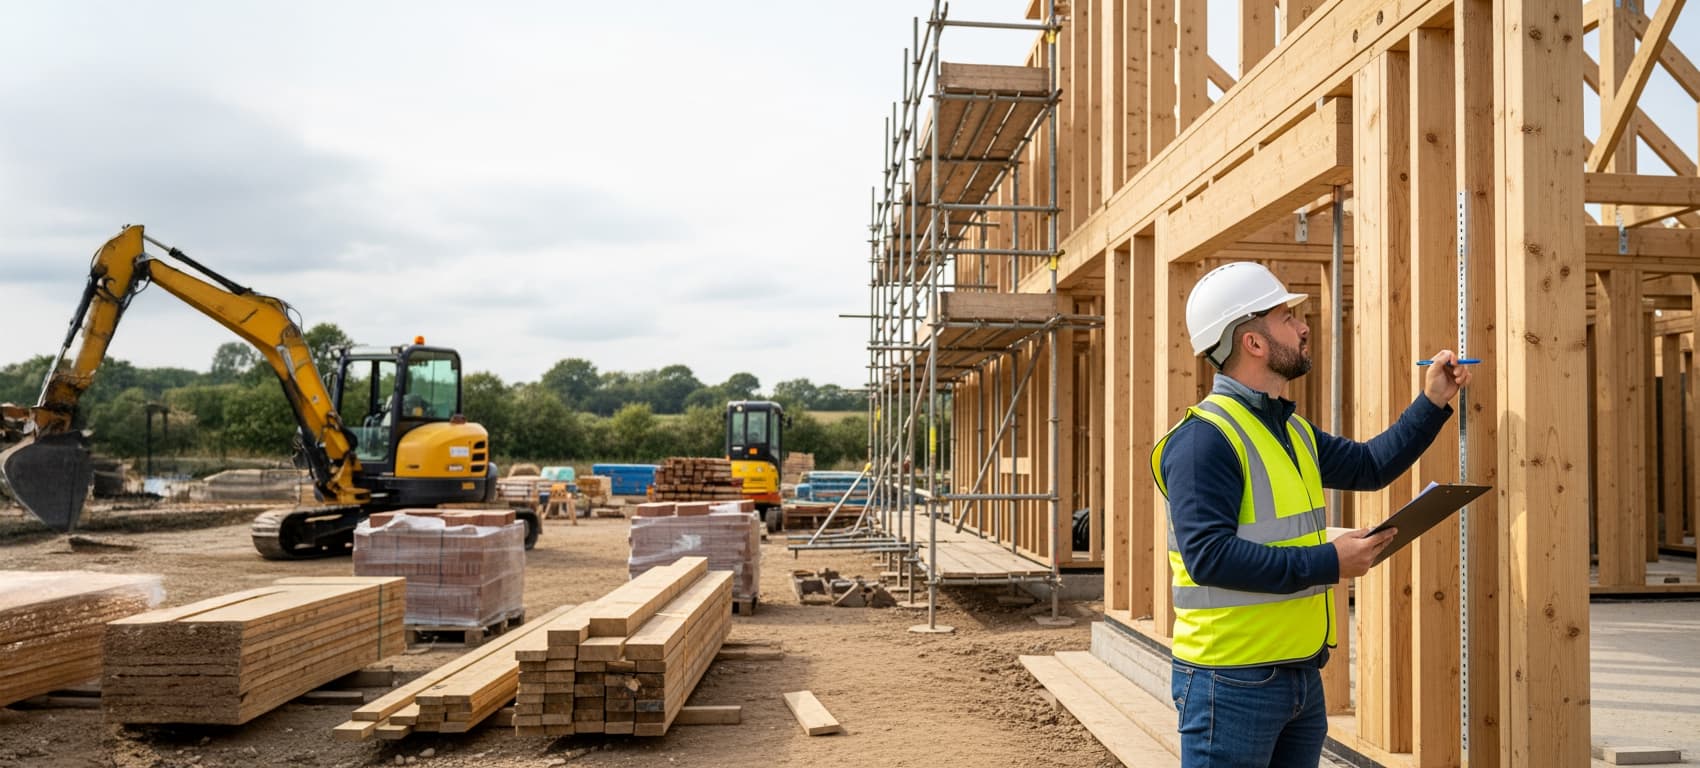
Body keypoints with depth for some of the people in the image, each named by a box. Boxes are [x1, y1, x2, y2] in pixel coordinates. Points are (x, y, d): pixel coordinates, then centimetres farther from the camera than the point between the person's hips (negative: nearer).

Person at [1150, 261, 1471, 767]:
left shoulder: (1293, 431, 13)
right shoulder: (1205, 437, -19)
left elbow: (1370, 466, 27)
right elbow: (1208, 555, -27)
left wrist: (1433, 403, 18)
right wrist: (1328, 563, -22)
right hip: (1233, 682, -9)